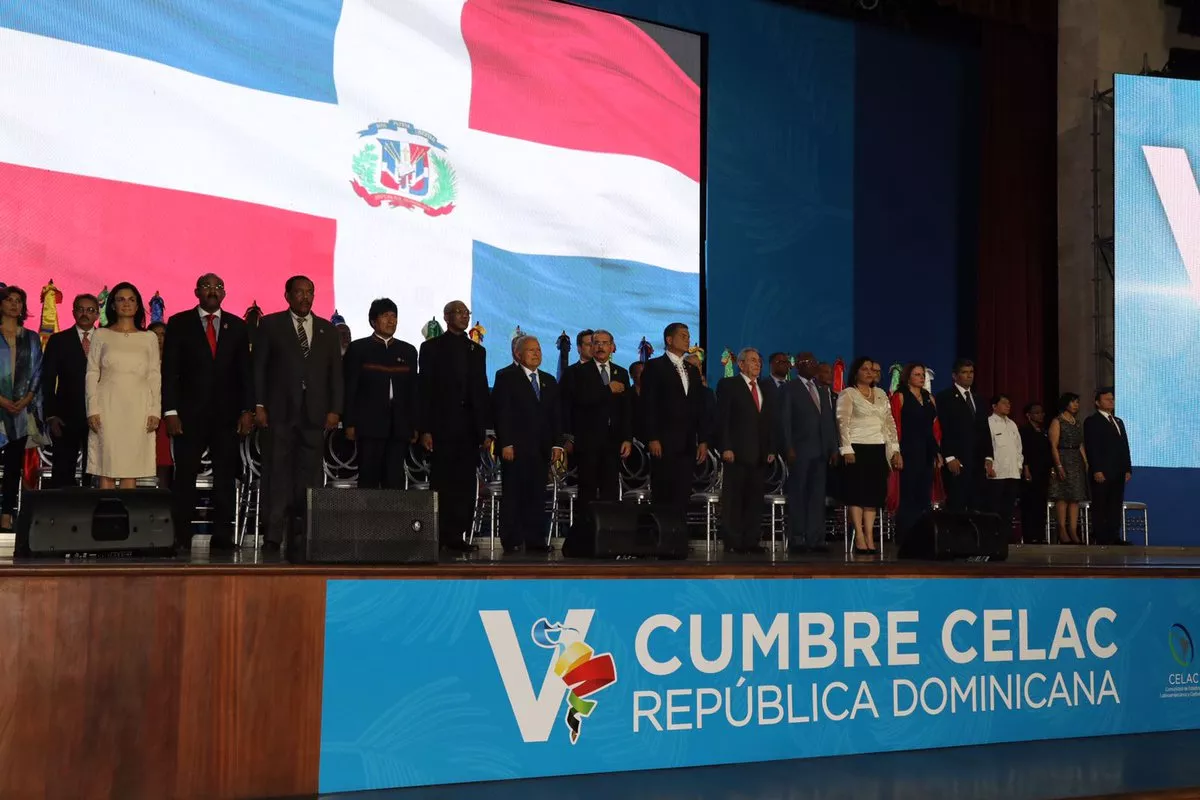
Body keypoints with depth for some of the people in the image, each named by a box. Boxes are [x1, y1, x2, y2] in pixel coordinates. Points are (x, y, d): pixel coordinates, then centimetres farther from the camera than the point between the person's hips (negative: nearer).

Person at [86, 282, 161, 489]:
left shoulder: (149, 338, 11)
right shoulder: (101, 335, 9)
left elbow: (155, 377, 8)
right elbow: (92, 374, 6)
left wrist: (155, 411, -1)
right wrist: (92, 410, -4)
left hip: (138, 409, 1)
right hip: (108, 407, 0)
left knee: (131, 470, -2)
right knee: (107, 468, -4)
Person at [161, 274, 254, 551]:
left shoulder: (237, 326, 11)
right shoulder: (178, 323, 5)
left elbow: (246, 370, 9)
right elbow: (169, 370, 1)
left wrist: (247, 410, 0)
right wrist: (170, 411, -8)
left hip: (227, 414, 2)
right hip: (190, 413, -2)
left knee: (225, 478, 2)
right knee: (185, 476, -3)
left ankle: (222, 538, 6)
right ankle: (180, 538, 1)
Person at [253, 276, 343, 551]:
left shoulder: (327, 330, 14)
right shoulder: (270, 325, 8)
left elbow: (335, 373, 12)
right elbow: (258, 368, 4)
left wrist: (335, 410, 3)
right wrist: (258, 405, -5)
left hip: (314, 414, 2)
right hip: (279, 412, -2)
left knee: (310, 476, -1)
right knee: (277, 474, -2)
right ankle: (273, 536, 0)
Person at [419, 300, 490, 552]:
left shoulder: (477, 350, 16)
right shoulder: (432, 347, 4)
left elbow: (482, 390, 15)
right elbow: (425, 389, -2)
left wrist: (484, 429, 8)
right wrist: (425, 429, -10)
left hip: (469, 428, 4)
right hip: (442, 426, -4)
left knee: (465, 484, 2)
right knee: (442, 483, -4)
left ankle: (457, 536, 6)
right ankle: (441, 536, 0)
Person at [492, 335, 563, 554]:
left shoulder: (549, 381, 18)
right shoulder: (506, 377, 1)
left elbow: (556, 415, 16)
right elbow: (501, 412, -6)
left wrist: (557, 444, 5)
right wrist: (506, 443, -13)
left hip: (541, 448, 5)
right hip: (516, 447, -5)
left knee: (537, 495, 3)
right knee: (513, 495, -3)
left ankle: (535, 541, 6)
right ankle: (512, 542, 1)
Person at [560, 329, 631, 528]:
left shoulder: (621, 374, 14)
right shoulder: (577, 372, 3)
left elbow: (627, 410, 11)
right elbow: (581, 398, -14)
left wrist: (627, 439, 3)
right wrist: (608, 389, -10)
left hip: (613, 442, 3)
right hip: (587, 442, -3)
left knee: (611, 490, -1)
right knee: (587, 490, -1)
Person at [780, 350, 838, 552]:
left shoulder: (823, 392, 20)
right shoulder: (788, 389, 3)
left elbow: (830, 422, 17)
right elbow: (785, 420, -4)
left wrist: (833, 448, 8)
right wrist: (789, 448, -13)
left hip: (821, 452, 5)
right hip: (800, 450, -5)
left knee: (817, 496, 3)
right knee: (797, 496, -3)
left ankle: (816, 539, 4)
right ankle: (797, 540, 0)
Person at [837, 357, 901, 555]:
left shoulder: (881, 394, 16)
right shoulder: (847, 394, 0)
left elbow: (890, 423, 14)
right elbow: (843, 423, -8)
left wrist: (896, 449, 7)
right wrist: (847, 450, -17)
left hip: (878, 449, 5)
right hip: (857, 449, -5)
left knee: (873, 493, 4)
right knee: (857, 493, -5)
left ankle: (869, 538, 6)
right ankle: (859, 539, -5)